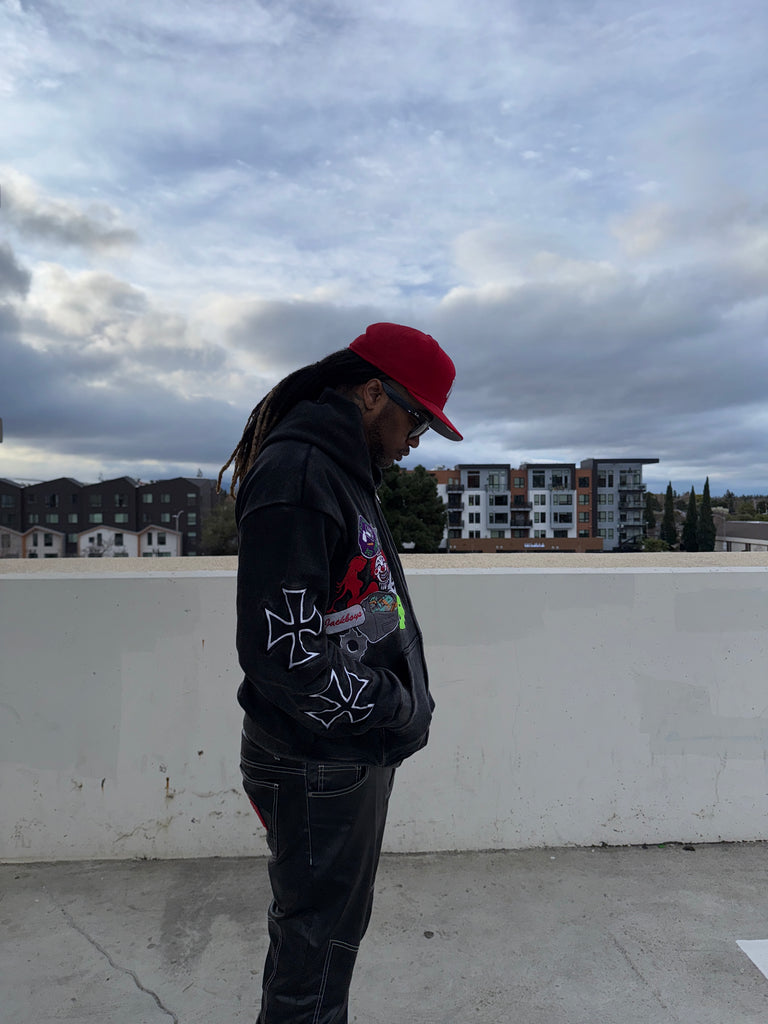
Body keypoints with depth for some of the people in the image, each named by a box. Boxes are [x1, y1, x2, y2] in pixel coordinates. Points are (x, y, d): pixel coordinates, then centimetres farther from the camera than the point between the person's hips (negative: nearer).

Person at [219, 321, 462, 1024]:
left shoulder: (341, 472, 12)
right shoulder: (293, 475, -21)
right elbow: (280, 649, -27)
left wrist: (407, 702, 6)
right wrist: (398, 711, -16)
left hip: (355, 756, 10)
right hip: (318, 768, -10)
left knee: (332, 932, 25)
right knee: (315, 948, 9)